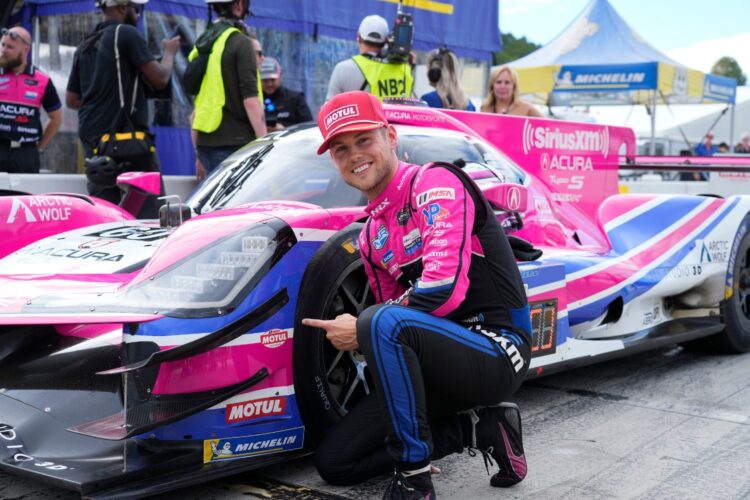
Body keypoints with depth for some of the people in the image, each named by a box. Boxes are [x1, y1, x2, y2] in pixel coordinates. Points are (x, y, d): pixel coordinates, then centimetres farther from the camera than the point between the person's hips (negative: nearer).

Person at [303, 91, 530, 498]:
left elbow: (445, 287, -24)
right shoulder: (370, 237, 13)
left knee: (384, 323, -36)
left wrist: (362, 331, -15)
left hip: (496, 351, -8)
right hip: (441, 363, 9)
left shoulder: (435, 182, -12)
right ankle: (480, 430, 7)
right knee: (334, 461, 4)